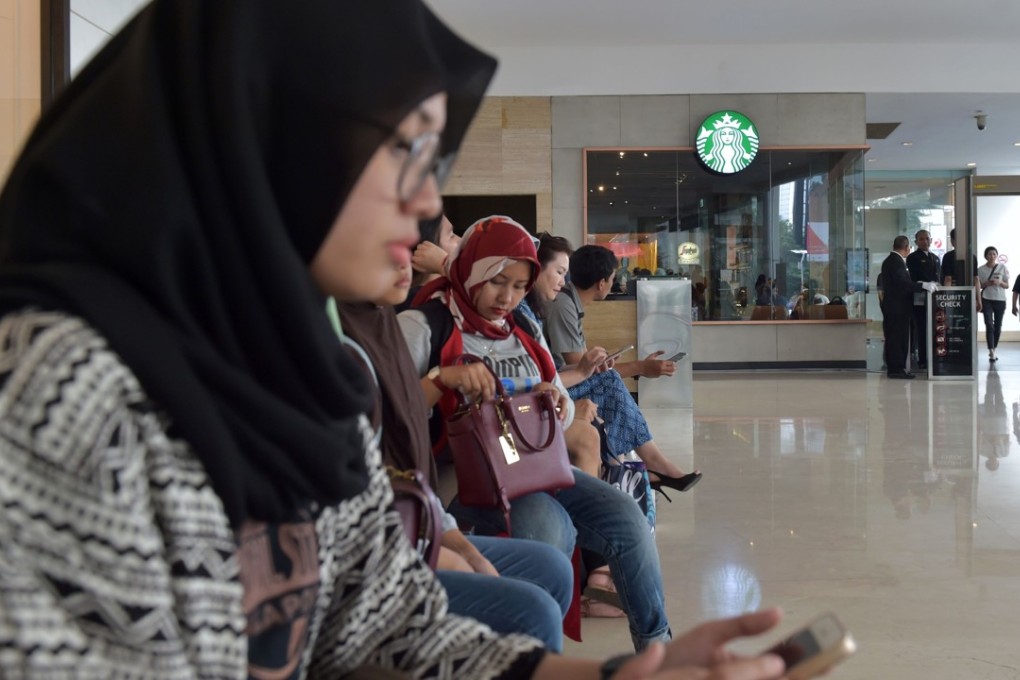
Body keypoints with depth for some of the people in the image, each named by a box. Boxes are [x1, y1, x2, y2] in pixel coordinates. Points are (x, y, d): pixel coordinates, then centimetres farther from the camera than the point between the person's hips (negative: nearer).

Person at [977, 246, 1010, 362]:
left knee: (998, 326, 7)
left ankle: (993, 350, 21)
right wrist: (986, 284, -15)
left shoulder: (1002, 267, 2)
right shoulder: (981, 269, 0)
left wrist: (1000, 283, -15)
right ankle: (991, 352, -17)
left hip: (1000, 300, 2)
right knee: (989, 325, -13)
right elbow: (978, 285, 4)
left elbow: (1007, 285, 5)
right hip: (987, 300, -2)